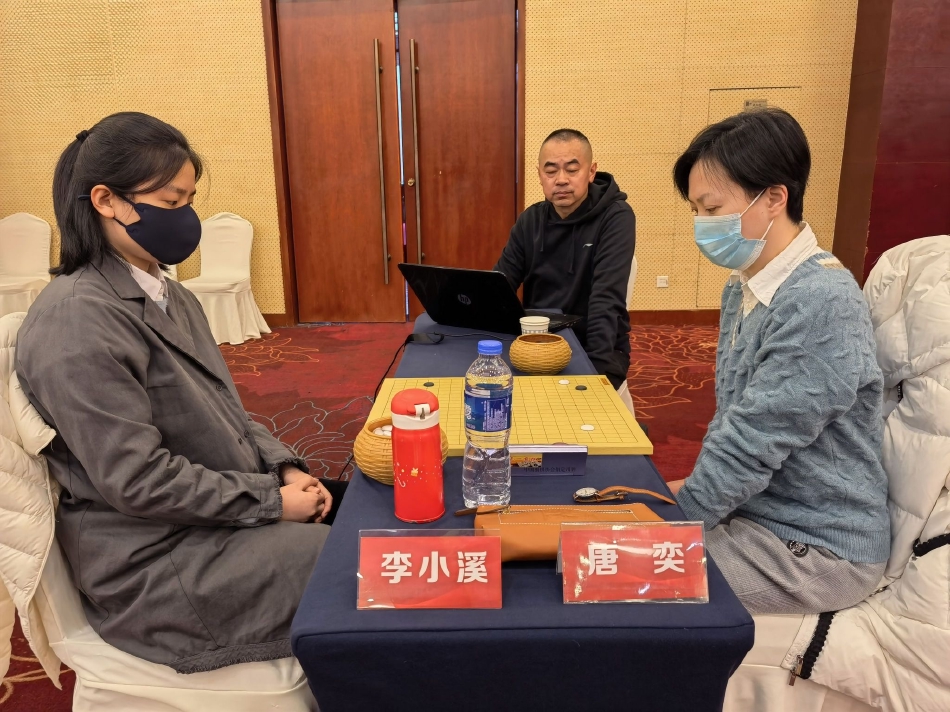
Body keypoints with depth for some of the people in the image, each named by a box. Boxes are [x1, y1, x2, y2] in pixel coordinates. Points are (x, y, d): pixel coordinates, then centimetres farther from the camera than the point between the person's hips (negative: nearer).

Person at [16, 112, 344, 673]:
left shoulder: (170, 297, 9)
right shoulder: (78, 322, -19)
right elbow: (138, 481, -21)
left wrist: (286, 469, -2)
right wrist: (272, 500, -16)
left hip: (225, 508, 9)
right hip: (156, 561, -8)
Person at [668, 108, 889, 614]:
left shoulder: (820, 304, -25)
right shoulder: (743, 288, 4)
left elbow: (755, 442, -24)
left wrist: (678, 510, -13)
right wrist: (692, 487, 1)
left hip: (813, 552, -8)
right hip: (751, 512, 8)